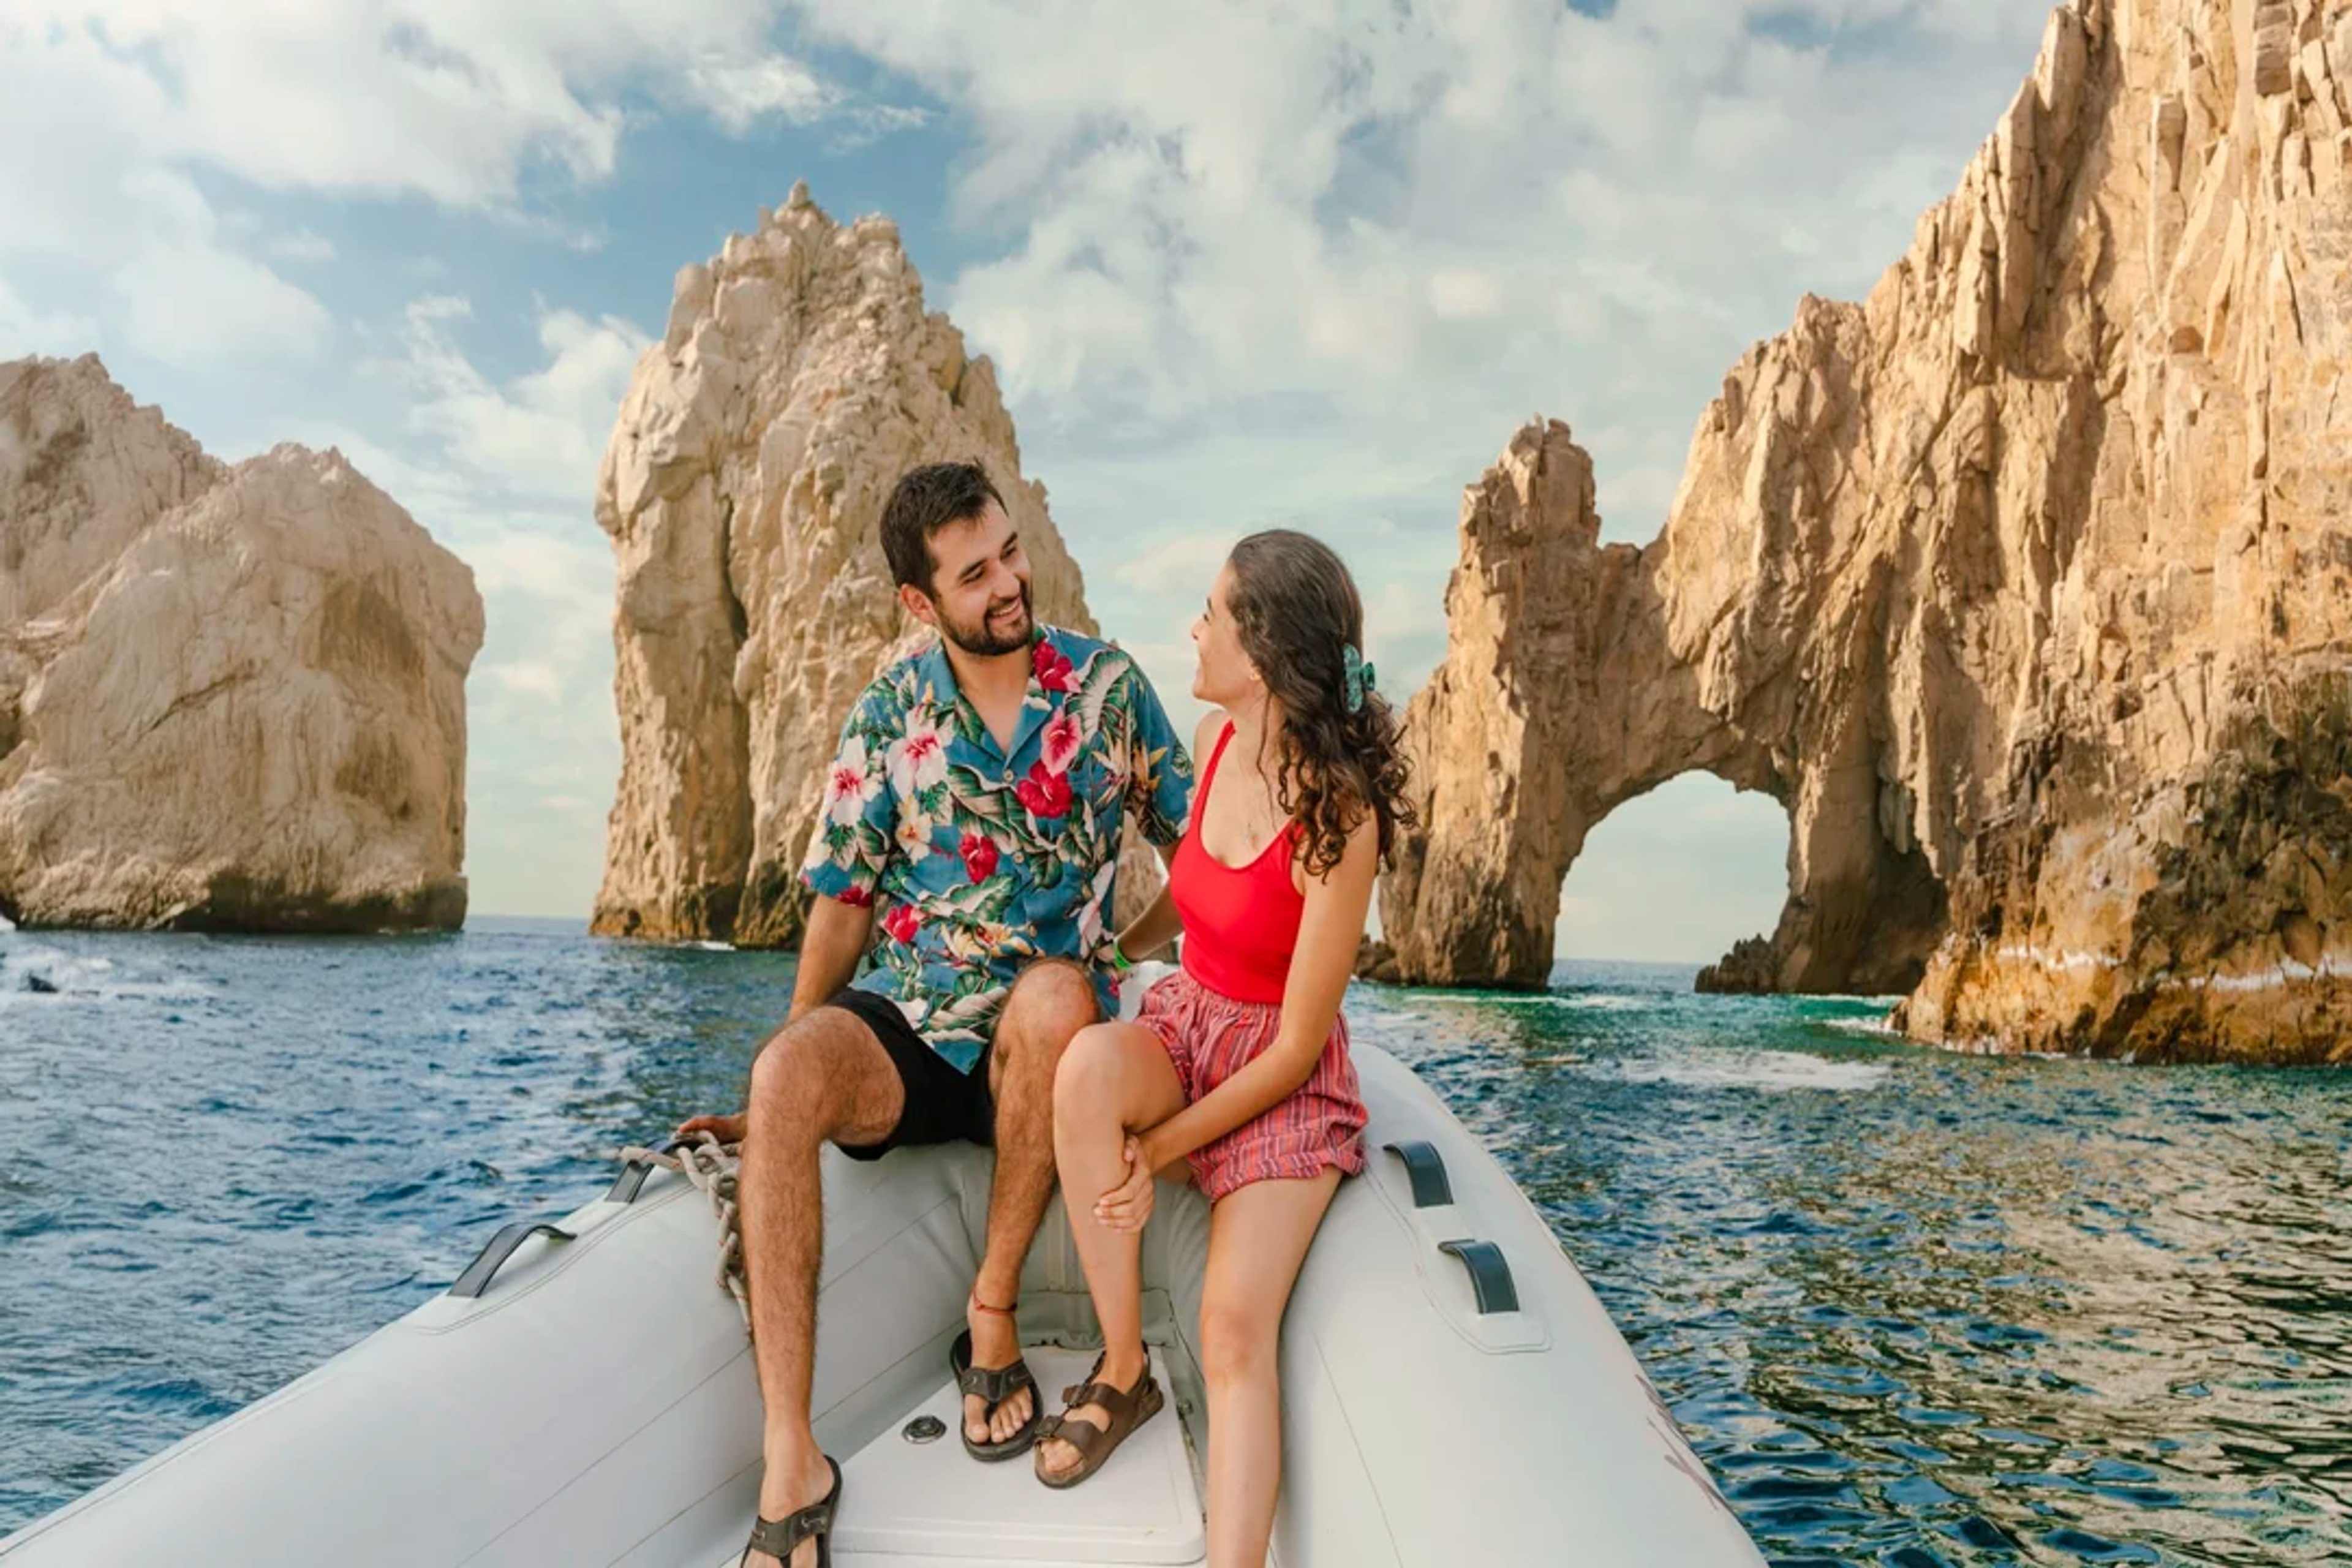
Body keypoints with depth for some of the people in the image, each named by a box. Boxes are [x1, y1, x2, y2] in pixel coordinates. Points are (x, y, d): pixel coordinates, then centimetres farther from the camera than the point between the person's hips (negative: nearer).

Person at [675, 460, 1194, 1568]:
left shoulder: (1107, 685, 2)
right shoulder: (889, 710, 4)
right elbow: (843, 899, 6)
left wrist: (1134, 952, -2)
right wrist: (790, 1080, 2)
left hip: (1042, 1027, -1)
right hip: (907, 1019, 1)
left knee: (1055, 995, -37)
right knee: (785, 1077, -31)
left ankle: (991, 1314, -17)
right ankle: (791, 1466, -27)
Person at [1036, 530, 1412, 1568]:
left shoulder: (1338, 819, -24)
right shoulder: (1219, 739, -4)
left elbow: (1297, 1048, -19)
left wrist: (1158, 1150, -18)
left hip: (1282, 1079, -5)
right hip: (1184, 1024, 5)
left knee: (1236, 1329, -22)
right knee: (1088, 1062, -30)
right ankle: (1122, 1371, -14)